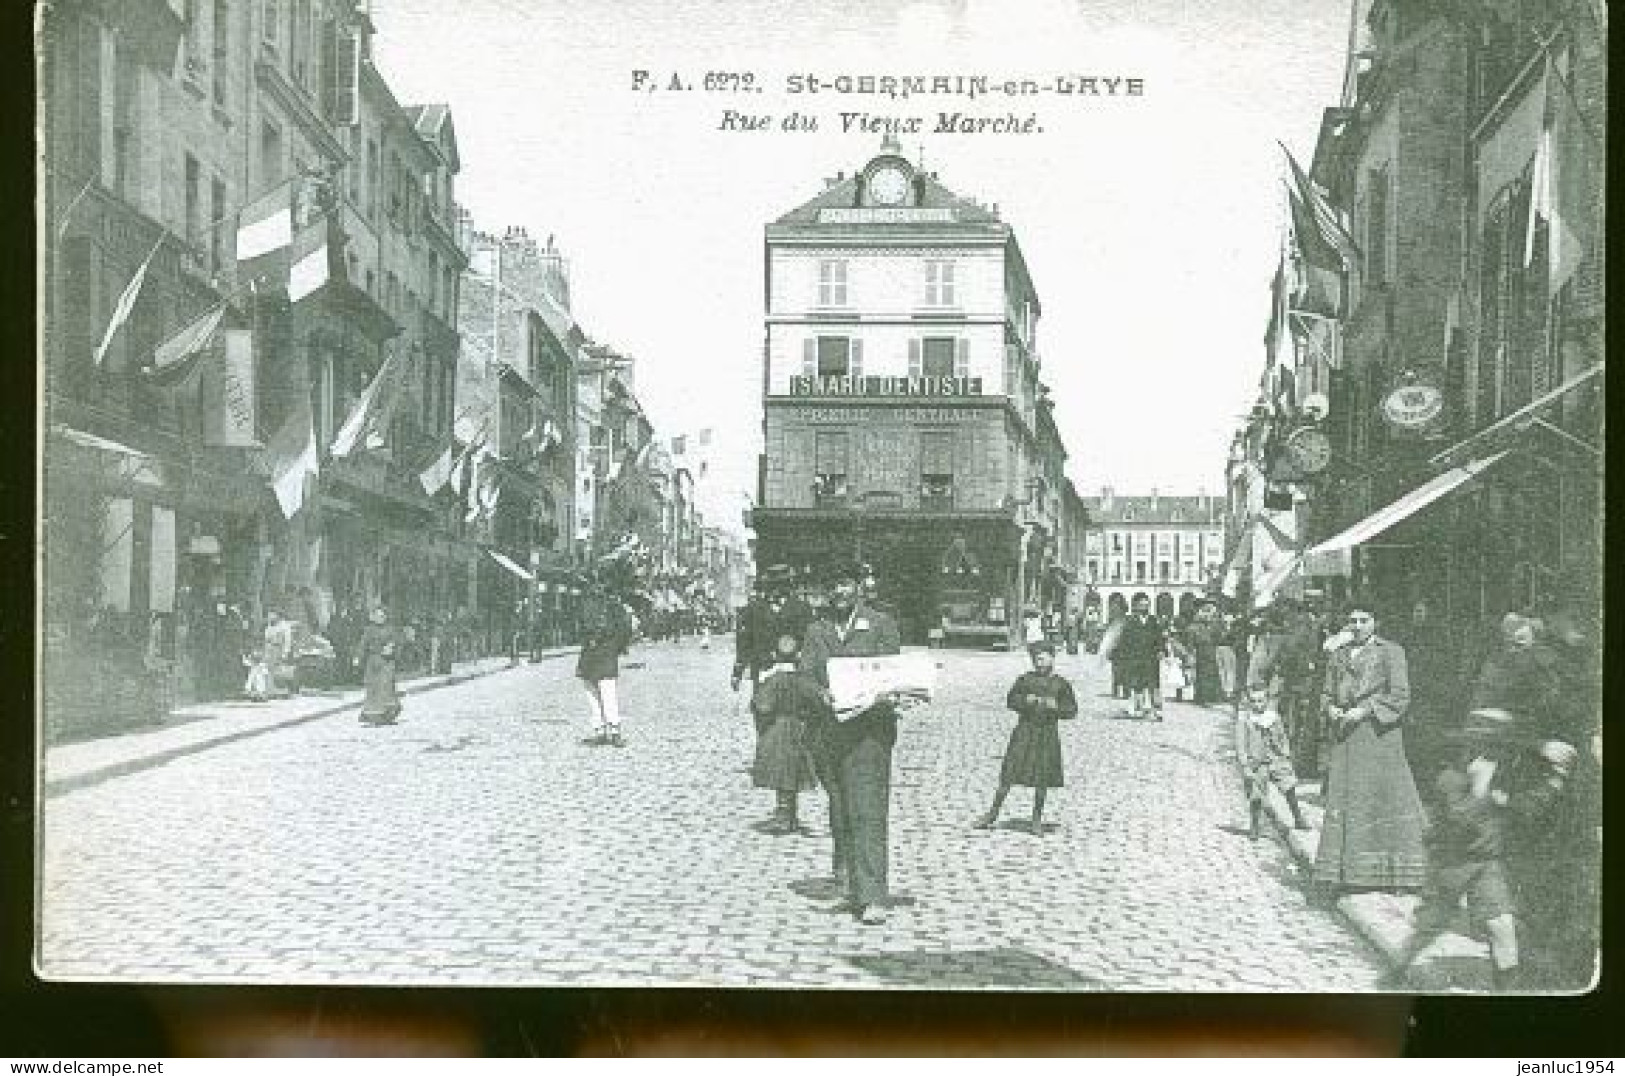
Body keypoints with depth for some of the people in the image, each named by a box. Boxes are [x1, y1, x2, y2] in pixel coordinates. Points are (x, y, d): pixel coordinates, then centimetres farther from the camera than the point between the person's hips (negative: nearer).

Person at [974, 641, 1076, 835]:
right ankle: (993, 813, 11)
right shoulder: (1025, 679, 5)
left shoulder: (1061, 684, 5)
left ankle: (1037, 820, 17)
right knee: (1009, 774, -1)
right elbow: (1010, 700, 8)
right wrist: (1025, 700, -11)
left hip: (1048, 734, 0)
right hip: (1025, 731, 0)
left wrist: (1056, 706, -12)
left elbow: (1072, 710, 6)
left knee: (1042, 779, 3)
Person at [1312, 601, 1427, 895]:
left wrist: (1365, 711, -13)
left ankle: (1393, 872, -2)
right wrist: (1331, 708, -1)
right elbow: (1327, 693, 21)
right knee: (1342, 800, -2)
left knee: (1386, 797, -6)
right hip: (1345, 737, 4)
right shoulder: (1339, 655, 18)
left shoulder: (1390, 652, 3)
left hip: (1378, 732, -4)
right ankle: (1343, 873, 0)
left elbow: (1400, 695, -5)